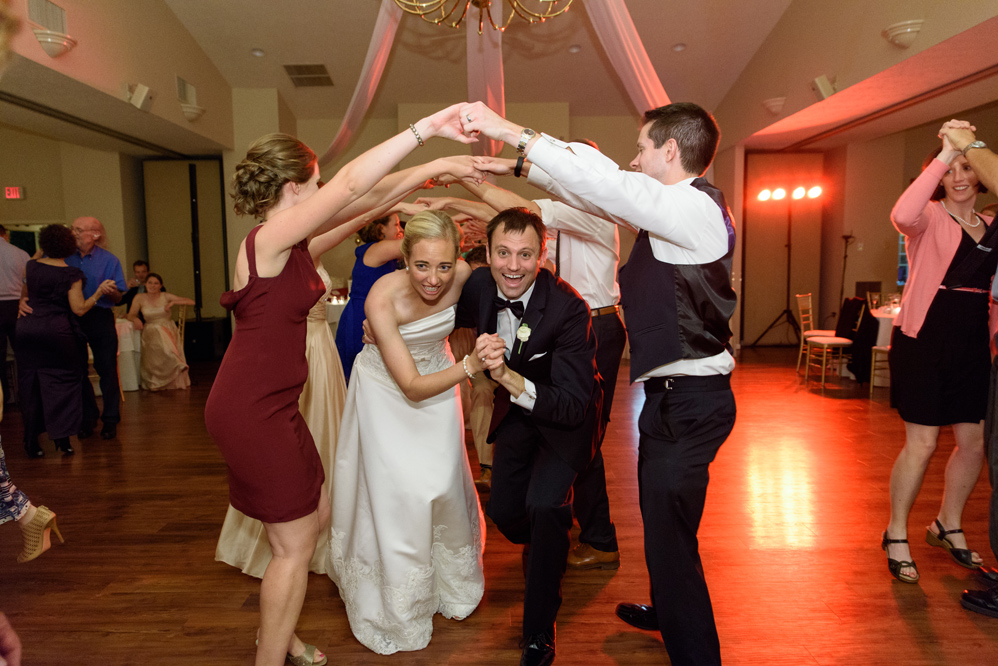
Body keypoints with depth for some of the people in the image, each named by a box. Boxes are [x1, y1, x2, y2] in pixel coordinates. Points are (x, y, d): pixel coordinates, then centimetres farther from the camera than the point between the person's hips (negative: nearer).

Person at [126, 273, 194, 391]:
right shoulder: (140, 298, 5)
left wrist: (173, 302, -15)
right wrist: (135, 319, -17)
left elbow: (191, 302, -2)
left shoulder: (165, 297, 2)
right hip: (151, 332, 0)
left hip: (168, 330, 1)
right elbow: (131, 315, 6)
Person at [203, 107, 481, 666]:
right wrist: (425, 128, -26)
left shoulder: (292, 237, 6)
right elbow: (352, 184, -28)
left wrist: (433, 169, 7)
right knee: (296, 545, 3)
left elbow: (366, 198, 9)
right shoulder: (269, 238, -19)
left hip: (273, 404, 9)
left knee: (317, 518, 19)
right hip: (251, 410, -9)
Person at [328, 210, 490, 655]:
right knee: (394, 493, -1)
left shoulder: (463, 276, -24)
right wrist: (469, 366, -46)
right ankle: (394, 609, 24)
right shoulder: (383, 299, -34)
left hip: (438, 376, 3)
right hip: (388, 389, -3)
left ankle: (449, 584, 35)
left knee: (442, 487, 6)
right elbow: (412, 386, -32)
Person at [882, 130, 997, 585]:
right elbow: (902, 216, -29)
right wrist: (944, 155, -26)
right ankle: (896, 535, 13)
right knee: (922, 443, -4)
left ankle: (947, 526, 31)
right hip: (923, 339, -6)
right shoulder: (930, 218, -4)